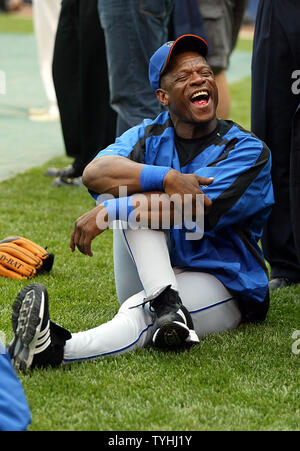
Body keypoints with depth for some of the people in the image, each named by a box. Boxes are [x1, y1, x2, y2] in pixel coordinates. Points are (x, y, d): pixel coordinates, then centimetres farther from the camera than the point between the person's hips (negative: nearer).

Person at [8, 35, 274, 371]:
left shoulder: (248, 151, -6)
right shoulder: (149, 136, 8)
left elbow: (189, 209, -21)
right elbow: (94, 173, -15)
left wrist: (107, 212, -27)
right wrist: (167, 178, -31)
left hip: (223, 287, -4)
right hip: (148, 277, 4)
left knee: (139, 314, -35)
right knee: (132, 187, -19)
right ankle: (166, 302, -38)